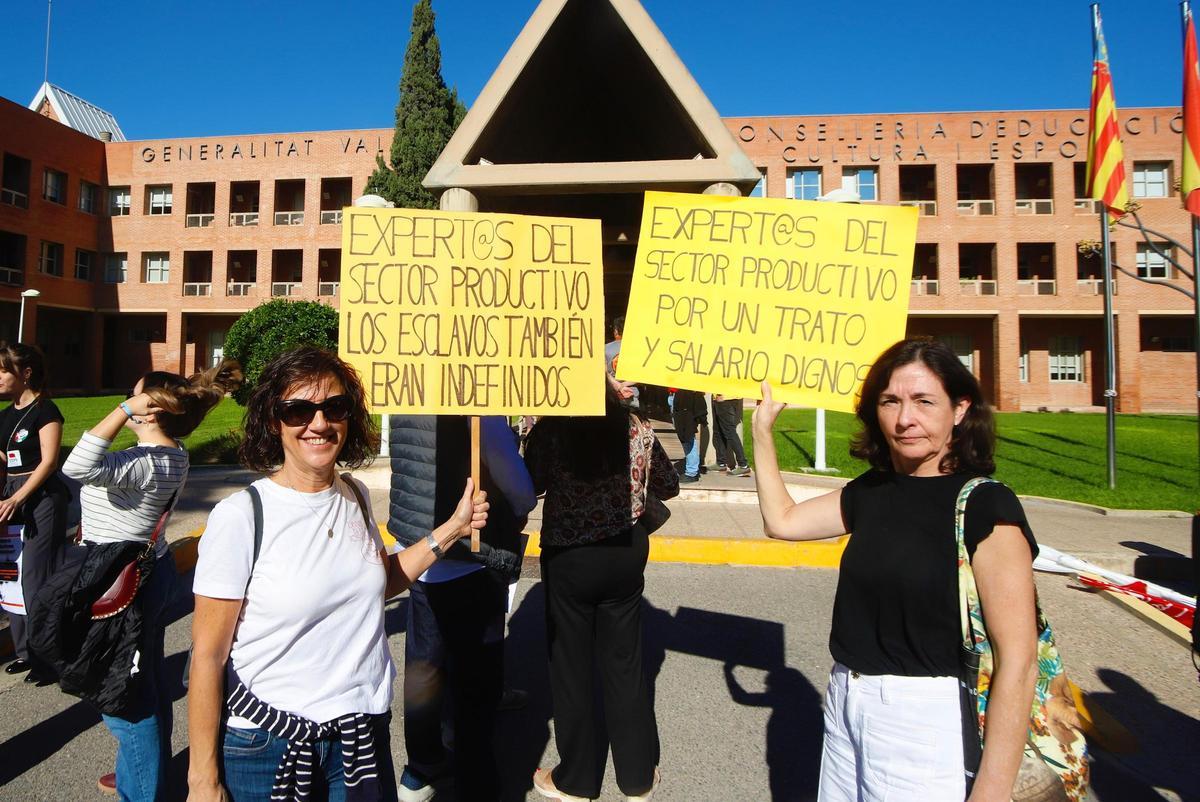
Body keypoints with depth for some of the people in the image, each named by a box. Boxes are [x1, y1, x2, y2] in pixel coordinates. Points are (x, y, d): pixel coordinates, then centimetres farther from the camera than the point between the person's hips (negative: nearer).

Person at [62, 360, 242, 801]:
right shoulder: (171, 455, 1)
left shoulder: (147, 464, -27)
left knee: (126, 697, 6)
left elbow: (78, 467, -42)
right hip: (150, 571, 10)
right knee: (148, 684, 23)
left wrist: (127, 406, -37)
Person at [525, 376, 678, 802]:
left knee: (571, 667, 14)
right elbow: (668, 486, 4)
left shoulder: (549, 430, -15)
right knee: (625, 663, 17)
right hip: (625, 555, 3)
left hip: (567, 559, -3)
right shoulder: (638, 429, -6)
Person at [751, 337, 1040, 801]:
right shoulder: (871, 492, 4)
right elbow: (782, 520, 12)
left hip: (925, 716, -6)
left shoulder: (984, 506, -15)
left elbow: (1018, 659, -18)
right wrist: (762, 427, 12)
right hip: (845, 701, 6)